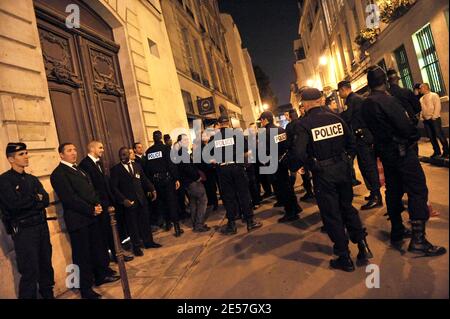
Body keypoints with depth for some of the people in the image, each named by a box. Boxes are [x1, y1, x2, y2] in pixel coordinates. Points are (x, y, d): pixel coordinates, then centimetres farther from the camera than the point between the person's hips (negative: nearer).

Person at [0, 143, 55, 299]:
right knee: (30, 271, -2)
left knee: (46, 265, 14)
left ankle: (48, 294, 29)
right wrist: (36, 199, -4)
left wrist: (27, 203, -13)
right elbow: (14, 204, -18)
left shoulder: (32, 179, 13)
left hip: (42, 226, 6)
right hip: (23, 230, -6)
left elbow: (46, 200, 3)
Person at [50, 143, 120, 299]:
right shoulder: (58, 174, -11)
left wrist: (98, 205, 0)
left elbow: (91, 189, 17)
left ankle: (101, 275, 35)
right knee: (82, 255, 3)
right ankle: (86, 289, 16)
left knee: (98, 248, 17)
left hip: (92, 216, 8)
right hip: (78, 219, -8)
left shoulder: (79, 170, 17)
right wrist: (91, 209, -17)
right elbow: (69, 199, -18)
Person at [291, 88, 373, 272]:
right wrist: (346, 160, 14)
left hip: (323, 173, -4)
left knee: (331, 215, 8)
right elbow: (351, 142, 4)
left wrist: (310, 166, -9)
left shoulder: (303, 124, -13)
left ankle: (344, 258, 18)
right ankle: (362, 244, 19)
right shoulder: (336, 118, 2)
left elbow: (299, 152, -24)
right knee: (347, 207, 23)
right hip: (343, 168, 5)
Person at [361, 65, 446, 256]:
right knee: (417, 190, -4)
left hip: (385, 152, 8)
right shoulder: (387, 100, -18)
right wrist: (414, 136, -2)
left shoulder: (365, 104, 5)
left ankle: (397, 231, 25)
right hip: (401, 150, -8)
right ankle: (418, 239, -6)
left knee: (394, 190, 16)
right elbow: (404, 125, -20)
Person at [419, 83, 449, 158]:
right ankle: (437, 151, 18)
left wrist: (434, 116, -17)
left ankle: (446, 151, 5)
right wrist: (421, 116, 2)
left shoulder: (434, 95, -3)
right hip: (426, 120, 6)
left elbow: (437, 106, -11)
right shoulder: (421, 99, 15)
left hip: (434, 118, -6)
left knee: (439, 135, -4)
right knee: (431, 136, 8)